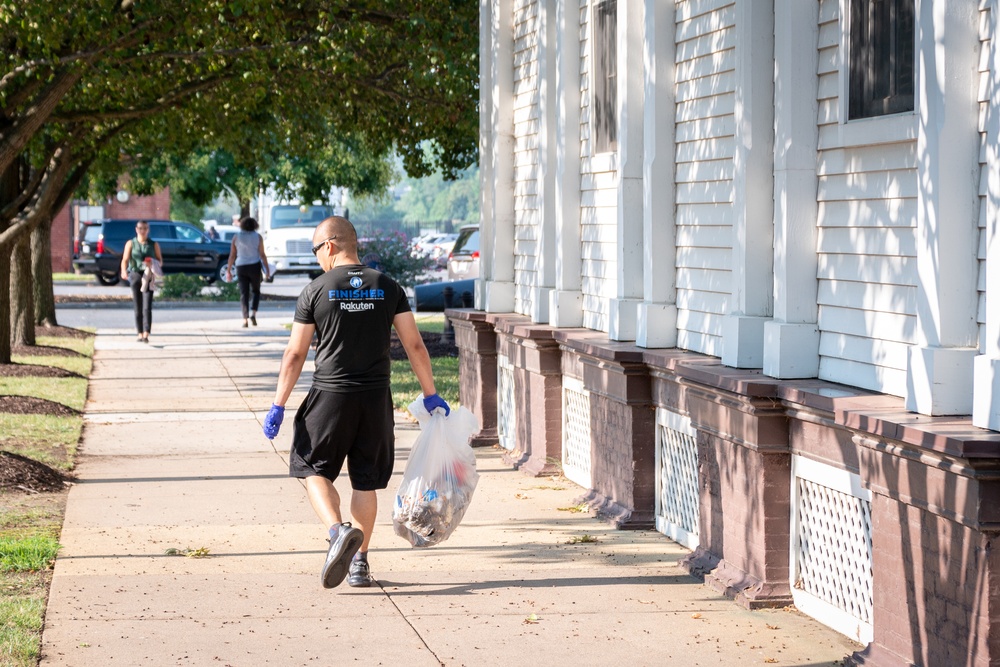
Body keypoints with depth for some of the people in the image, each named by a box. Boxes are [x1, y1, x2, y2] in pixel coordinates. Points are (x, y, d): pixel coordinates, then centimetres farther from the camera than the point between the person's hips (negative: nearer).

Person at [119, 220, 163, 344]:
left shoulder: (153, 244, 10)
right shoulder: (130, 244, 9)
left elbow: (160, 261, 11)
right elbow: (125, 260, -1)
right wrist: (123, 272, -21)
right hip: (135, 274, 1)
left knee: (147, 307, -13)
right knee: (137, 308, 4)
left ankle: (146, 334, -20)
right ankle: (140, 334, 12)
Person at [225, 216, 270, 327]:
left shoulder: (236, 237, 1)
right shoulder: (258, 237, -2)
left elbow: (232, 255, 1)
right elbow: (262, 255, -6)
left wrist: (228, 271, 5)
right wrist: (267, 270, -1)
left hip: (241, 268, 1)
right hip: (254, 267, -1)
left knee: (244, 293, 4)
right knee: (255, 291, 15)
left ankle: (245, 319, -7)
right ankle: (253, 313, -6)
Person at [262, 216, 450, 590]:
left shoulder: (316, 291, -4)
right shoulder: (388, 288, 4)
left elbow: (295, 354, -3)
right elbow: (414, 345, 3)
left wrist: (278, 406, 1)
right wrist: (430, 395, 11)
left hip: (331, 395, -3)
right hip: (376, 397, 3)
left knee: (314, 469, 10)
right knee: (365, 481, 13)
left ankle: (338, 531, -16)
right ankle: (359, 563, 14)